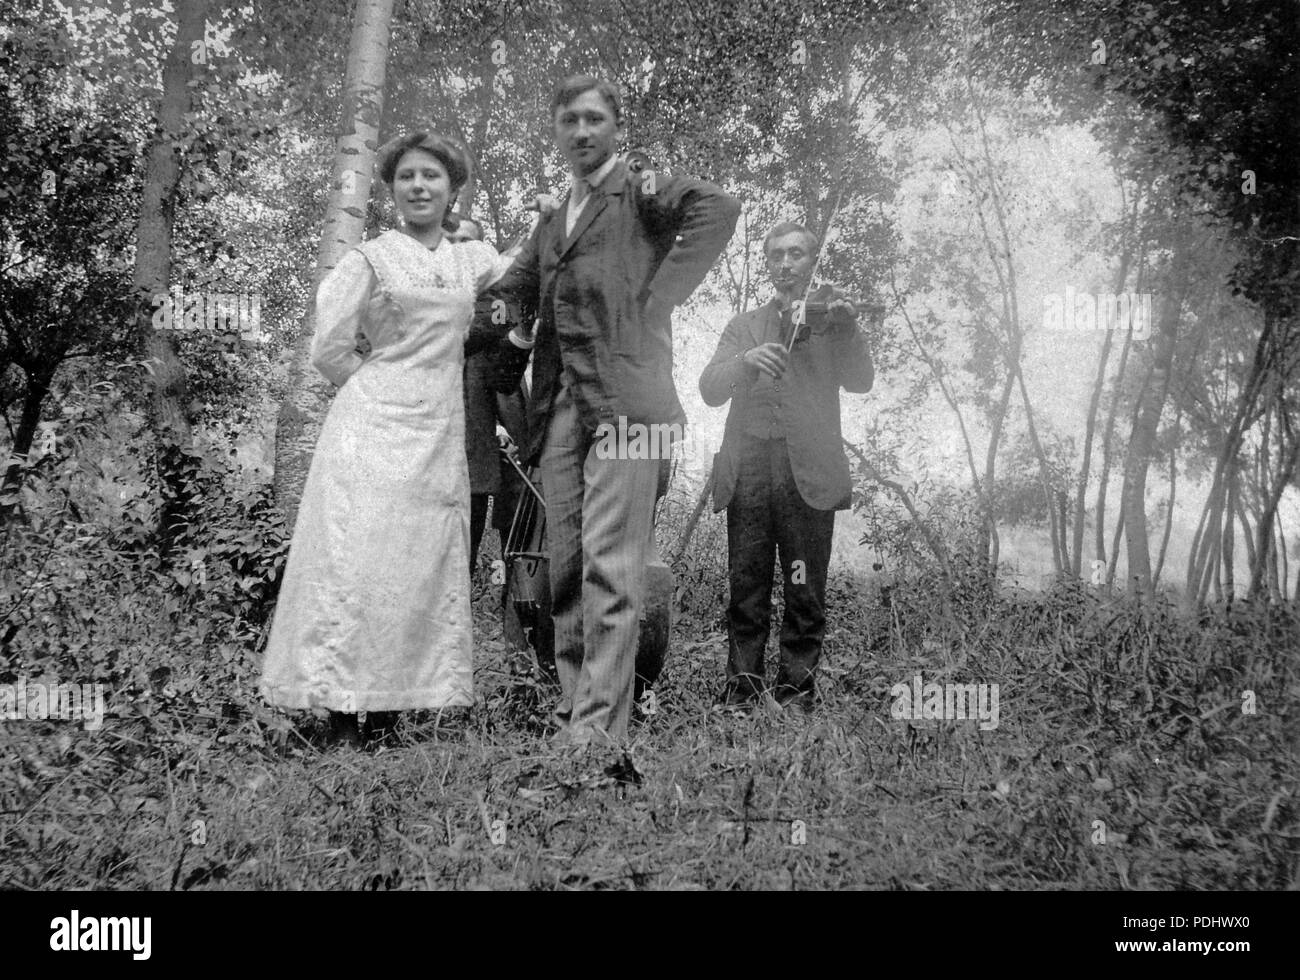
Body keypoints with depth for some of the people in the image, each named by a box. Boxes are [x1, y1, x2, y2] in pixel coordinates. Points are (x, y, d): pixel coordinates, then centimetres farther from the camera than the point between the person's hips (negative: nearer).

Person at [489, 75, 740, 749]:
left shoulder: (642, 194, 5)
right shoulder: (552, 221, 25)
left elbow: (718, 208, -13)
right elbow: (510, 290, 35)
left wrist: (659, 297, -14)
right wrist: (517, 336, 17)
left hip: (623, 395, -7)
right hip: (559, 402, 7)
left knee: (610, 567, -12)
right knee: (564, 567, 6)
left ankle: (599, 728, -13)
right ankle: (569, 715, 12)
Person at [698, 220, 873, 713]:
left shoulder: (832, 317, 16)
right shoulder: (745, 325, 20)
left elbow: (860, 382, 0)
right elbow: (709, 389, 6)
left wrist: (847, 326, -15)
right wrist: (746, 361, -13)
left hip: (808, 473, -1)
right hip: (747, 469, 2)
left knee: (805, 592, -1)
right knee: (745, 589, 0)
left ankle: (797, 686, 7)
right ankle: (741, 685, 7)